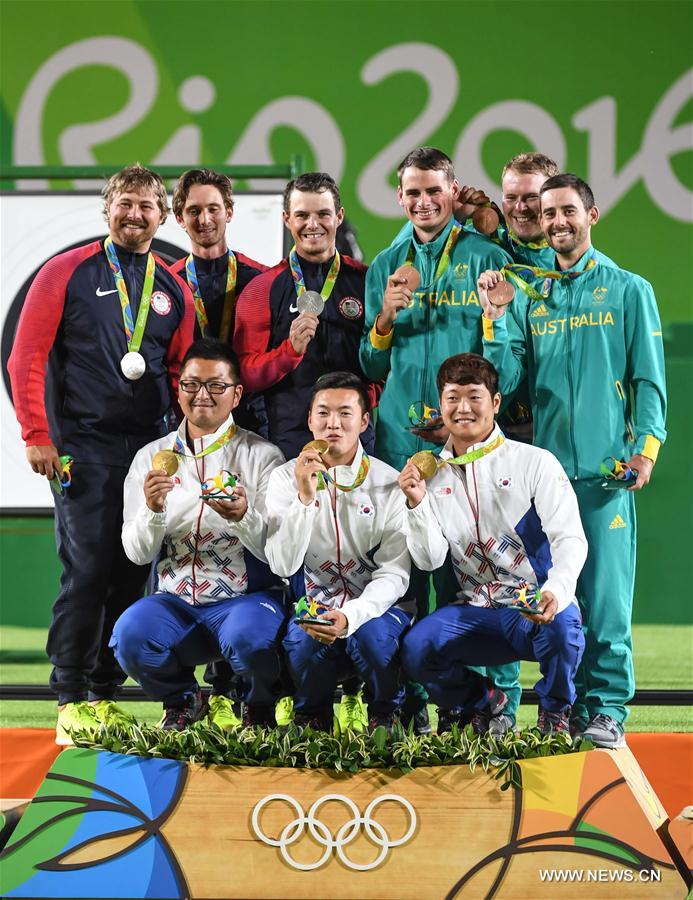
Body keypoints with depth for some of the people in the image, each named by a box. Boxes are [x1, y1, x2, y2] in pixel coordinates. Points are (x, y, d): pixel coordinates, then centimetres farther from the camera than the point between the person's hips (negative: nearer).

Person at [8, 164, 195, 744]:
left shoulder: (173, 290, 12)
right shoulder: (68, 273, 0)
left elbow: (181, 370, 18)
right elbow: (27, 357, -3)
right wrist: (37, 436, -9)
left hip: (149, 451, 4)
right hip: (82, 450, -4)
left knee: (131, 575, 5)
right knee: (87, 572, -10)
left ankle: (105, 692, 14)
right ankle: (71, 700, -3)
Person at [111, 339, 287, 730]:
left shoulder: (262, 456, 0)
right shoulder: (152, 457, 8)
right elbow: (137, 553, 3)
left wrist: (244, 517, -28)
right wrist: (153, 510, -18)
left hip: (248, 596, -2)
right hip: (177, 602, 2)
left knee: (249, 638, -36)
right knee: (129, 636, -28)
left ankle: (260, 707, 1)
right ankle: (183, 701, 5)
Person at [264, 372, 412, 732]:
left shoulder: (389, 483, -3)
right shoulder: (286, 478, 0)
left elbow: (394, 574, -9)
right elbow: (282, 565, -12)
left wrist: (352, 616, -27)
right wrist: (305, 498, -24)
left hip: (374, 607, 0)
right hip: (314, 607, 0)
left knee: (372, 635, -34)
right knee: (302, 641, -32)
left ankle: (386, 716, -2)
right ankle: (312, 716, 1)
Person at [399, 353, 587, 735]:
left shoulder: (535, 463, -3)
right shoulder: (432, 474, 8)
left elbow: (570, 538, -13)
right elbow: (429, 560, 3)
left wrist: (556, 590, -34)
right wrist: (417, 503, -15)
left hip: (537, 606, -3)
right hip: (474, 611, 3)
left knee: (562, 627, -37)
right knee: (415, 649, -23)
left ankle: (555, 710, -1)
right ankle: (482, 702, 11)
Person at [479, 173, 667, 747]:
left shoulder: (629, 291, 7)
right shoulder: (528, 296, 14)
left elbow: (649, 380, 2)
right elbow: (505, 381, 7)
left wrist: (646, 446, -10)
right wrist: (493, 318, -5)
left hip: (606, 469, -3)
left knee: (605, 593, -6)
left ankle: (607, 710, -2)